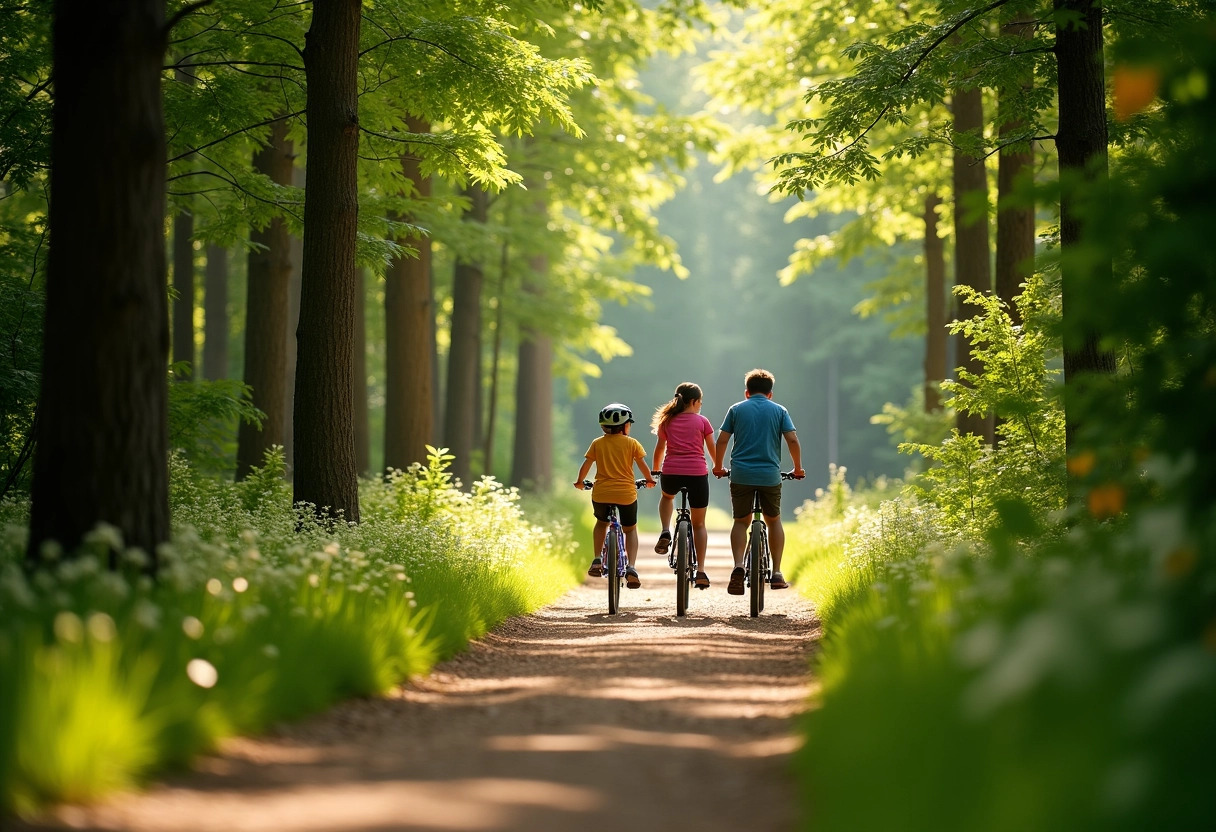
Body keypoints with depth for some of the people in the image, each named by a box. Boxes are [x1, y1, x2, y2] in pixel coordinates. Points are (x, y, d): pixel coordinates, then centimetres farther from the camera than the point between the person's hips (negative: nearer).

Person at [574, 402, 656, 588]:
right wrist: (650, 480, 22)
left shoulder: (597, 443, 4)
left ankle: (597, 561, 16)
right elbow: (643, 465, 3)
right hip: (626, 494, -1)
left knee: (601, 523, 30)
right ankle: (631, 567, -1)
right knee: (630, 529, 18)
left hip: (601, 493, 1)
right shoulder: (632, 443, 0)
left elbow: (586, 464, 5)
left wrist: (579, 481, 23)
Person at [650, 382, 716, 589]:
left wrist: (655, 470, 34)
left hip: (671, 473, 2)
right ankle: (701, 571, 2)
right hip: (697, 473, -2)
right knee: (699, 524, 10)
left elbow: (660, 448, 19)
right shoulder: (702, 421, 5)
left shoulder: (667, 421, 12)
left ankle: (665, 533, 13)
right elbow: (712, 449, 9)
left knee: (667, 496, 38)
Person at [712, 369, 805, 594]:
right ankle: (776, 573, 13)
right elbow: (792, 440, -2)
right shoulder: (779, 411, 7)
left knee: (741, 521, 12)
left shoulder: (736, 409, 8)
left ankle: (738, 565, -12)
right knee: (774, 520, 18)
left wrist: (718, 467, 17)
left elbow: (721, 440, 3)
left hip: (741, 474, 0)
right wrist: (798, 469, 11)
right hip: (770, 474, 0)